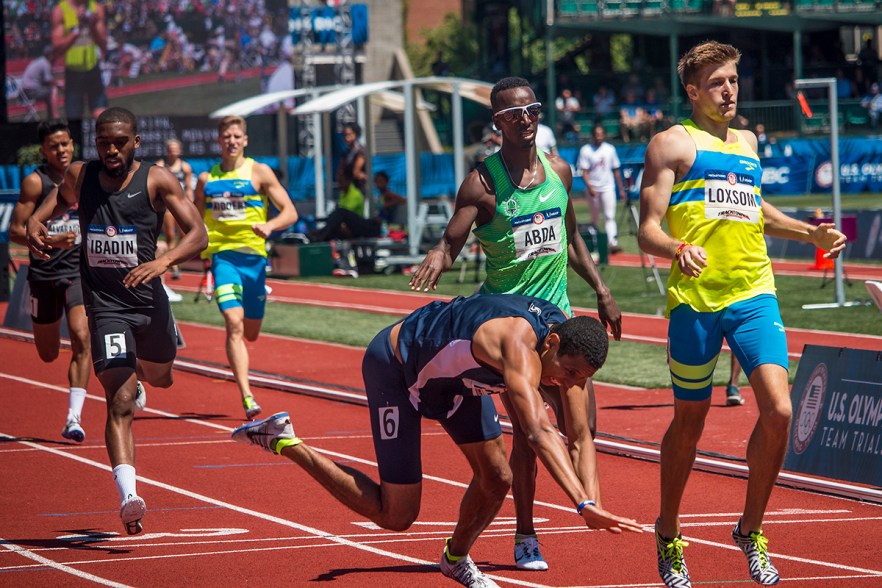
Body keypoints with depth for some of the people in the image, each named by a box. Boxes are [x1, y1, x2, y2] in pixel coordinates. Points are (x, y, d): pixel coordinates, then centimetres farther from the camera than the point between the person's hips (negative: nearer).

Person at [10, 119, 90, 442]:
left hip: (80, 272, 1)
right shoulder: (35, 182, -7)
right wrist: (51, 241, -25)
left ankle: (73, 418, -19)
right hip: (44, 273, -1)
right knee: (48, 355, 11)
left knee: (81, 339, -18)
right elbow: (15, 230, -12)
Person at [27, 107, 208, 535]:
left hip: (149, 299, 1)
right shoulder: (79, 177, -2)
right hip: (105, 304, -1)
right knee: (120, 402, -16)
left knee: (159, 378, 26)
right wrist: (34, 230, -10)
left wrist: (163, 261, -32)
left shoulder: (156, 181, -8)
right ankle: (128, 495, -23)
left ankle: (138, 368, 65)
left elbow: (197, 234, -13)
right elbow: (44, 213, 14)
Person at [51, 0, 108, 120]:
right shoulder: (60, 10, -4)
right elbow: (57, 48, -11)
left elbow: (104, 47, 0)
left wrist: (93, 28, -19)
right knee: (73, 120, 0)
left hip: (93, 70, 2)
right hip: (73, 73, -2)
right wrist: (77, 30, -24)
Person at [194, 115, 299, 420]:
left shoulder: (259, 172, 3)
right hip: (222, 255, 0)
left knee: (250, 333, 9)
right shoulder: (206, 179, 9)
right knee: (234, 324, -19)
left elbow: (290, 212, -2)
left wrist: (270, 225, -22)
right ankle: (247, 397, -23)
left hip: (253, 257, 0)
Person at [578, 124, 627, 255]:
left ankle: (613, 243, -23)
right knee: (595, 218, 7)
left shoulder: (610, 149, 7)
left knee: (609, 216, -11)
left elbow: (616, 170, 12)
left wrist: (621, 189, 11)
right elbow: (584, 172, -7)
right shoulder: (586, 150, -3)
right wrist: (590, 188, -20)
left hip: (608, 187, 1)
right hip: (593, 189, -1)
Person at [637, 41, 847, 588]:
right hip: (695, 297, -4)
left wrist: (809, 233, 28)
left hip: (754, 295, 4)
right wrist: (679, 248, -26)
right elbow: (648, 229, -6)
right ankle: (669, 536, 26)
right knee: (690, 420, 6)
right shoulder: (673, 143, 1)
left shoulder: (747, 142, 19)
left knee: (778, 409, -12)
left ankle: (751, 530, 6)